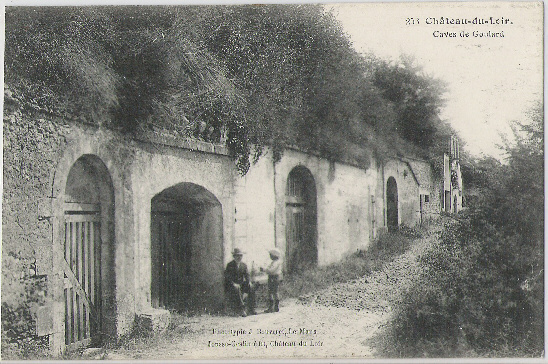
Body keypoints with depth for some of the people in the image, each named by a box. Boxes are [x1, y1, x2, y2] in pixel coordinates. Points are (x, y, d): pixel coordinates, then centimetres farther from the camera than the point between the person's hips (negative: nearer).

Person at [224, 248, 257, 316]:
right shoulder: (230, 265, -5)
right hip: (231, 285, -4)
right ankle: (241, 309, -33)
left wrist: (249, 282, -15)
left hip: (241, 284, 5)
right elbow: (227, 277, -13)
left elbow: (247, 275, 6)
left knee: (251, 287, -21)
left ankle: (251, 309, -17)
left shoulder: (244, 265, 10)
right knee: (236, 289, -37)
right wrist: (234, 284, -28)